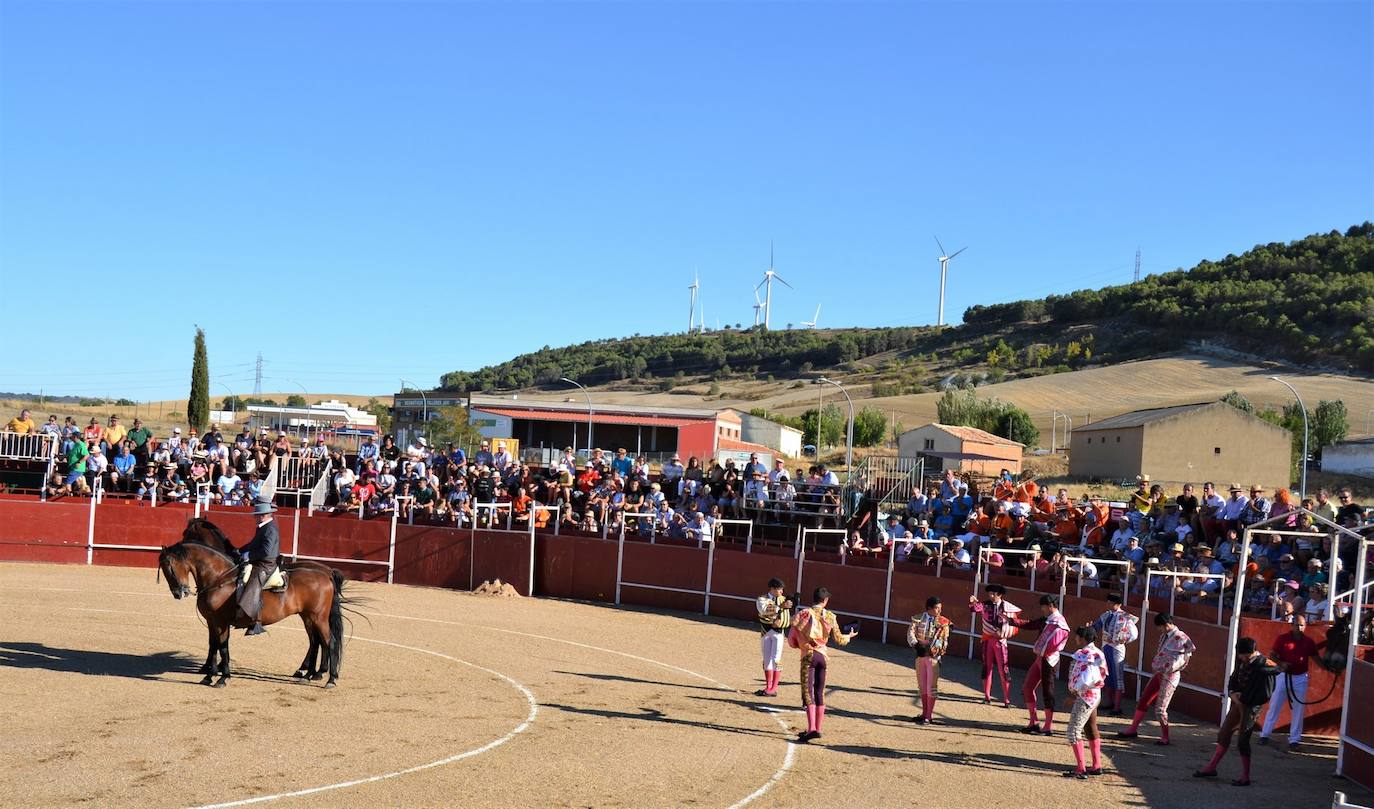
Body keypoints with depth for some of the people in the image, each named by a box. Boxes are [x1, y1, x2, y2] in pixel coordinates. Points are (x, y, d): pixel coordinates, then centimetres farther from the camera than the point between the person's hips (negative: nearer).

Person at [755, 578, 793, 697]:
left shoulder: (783, 599, 5)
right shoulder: (761, 599, 0)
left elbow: (787, 617, 1)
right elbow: (765, 610, -22)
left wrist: (780, 622, -21)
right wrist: (781, 606, -32)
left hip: (779, 631, -1)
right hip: (765, 632, 1)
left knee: (776, 660, -8)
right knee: (767, 660, 8)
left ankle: (774, 689, -6)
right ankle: (768, 687, 16)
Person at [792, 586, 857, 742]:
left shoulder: (805, 613, -5)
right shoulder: (830, 617, 4)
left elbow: (794, 634, -9)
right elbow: (838, 639, 10)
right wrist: (849, 636, 31)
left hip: (808, 655, -4)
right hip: (823, 656, 4)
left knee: (808, 692, -6)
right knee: (820, 693, 12)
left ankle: (811, 728, -18)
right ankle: (817, 729, 16)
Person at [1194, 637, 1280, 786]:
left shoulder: (1263, 665, -18)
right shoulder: (1242, 662, 4)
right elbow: (1233, 679, 14)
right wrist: (1232, 693, -6)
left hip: (1251, 707, -8)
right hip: (1238, 703, 8)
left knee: (1243, 740, -2)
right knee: (1224, 733, 12)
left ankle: (1245, 777, 11)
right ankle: (1211, 767, 22)